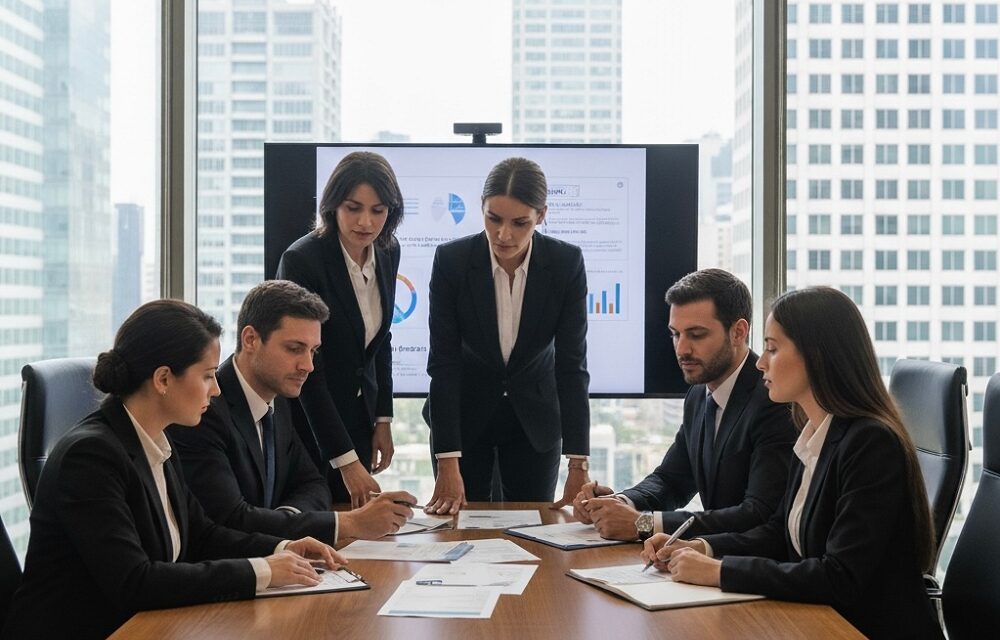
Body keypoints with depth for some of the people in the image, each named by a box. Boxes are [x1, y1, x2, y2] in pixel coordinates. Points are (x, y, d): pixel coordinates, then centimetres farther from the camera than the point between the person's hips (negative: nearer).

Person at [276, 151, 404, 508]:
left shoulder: (387, 253, -1)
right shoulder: (301, 260, -22)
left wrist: (383, 418, 7)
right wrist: (345, 459, -26)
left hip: (360, 417, 6)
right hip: (309, 420, -6)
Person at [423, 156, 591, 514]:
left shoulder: (567, 263, -17)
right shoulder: (451, 260, -20)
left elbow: (572, 364, -17)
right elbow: (443, 363, -19)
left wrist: (579, 466, -24)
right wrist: (447, 464, -26)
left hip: (535, 417, 1)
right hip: (464, 413, -1)